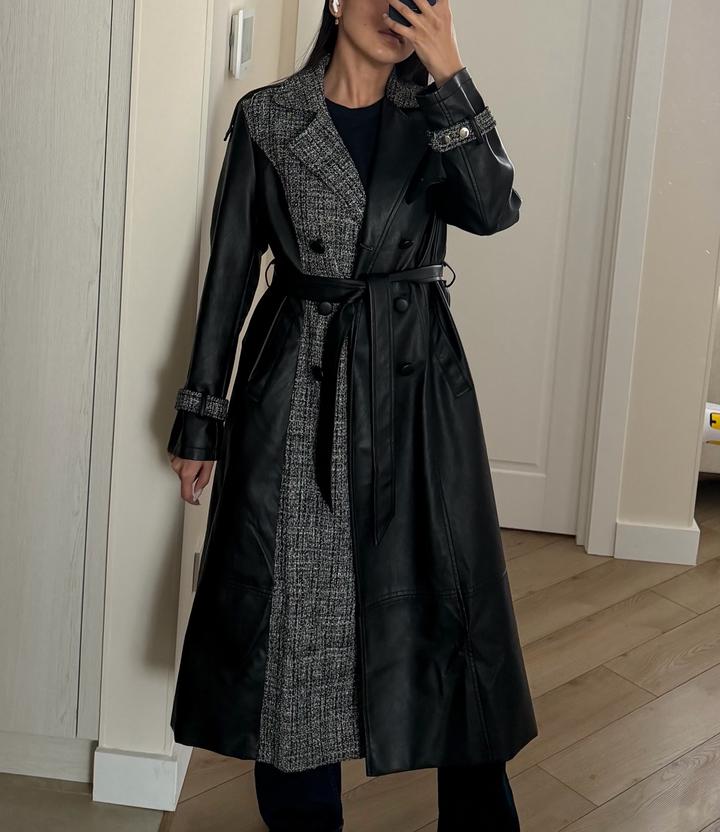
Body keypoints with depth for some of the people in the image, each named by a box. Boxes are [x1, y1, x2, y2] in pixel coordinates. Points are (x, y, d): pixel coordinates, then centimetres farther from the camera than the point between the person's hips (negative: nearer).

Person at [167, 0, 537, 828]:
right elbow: (229, 270, 4)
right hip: (295, 384, 0)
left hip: (414, 382, 1)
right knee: (292, 601, 5)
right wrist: (200, 417, 4)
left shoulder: (432, 113, 7)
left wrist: (448, 73, -16)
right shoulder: (266, 118, 3)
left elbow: (494, 209, -13)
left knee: (445, 596, 2)